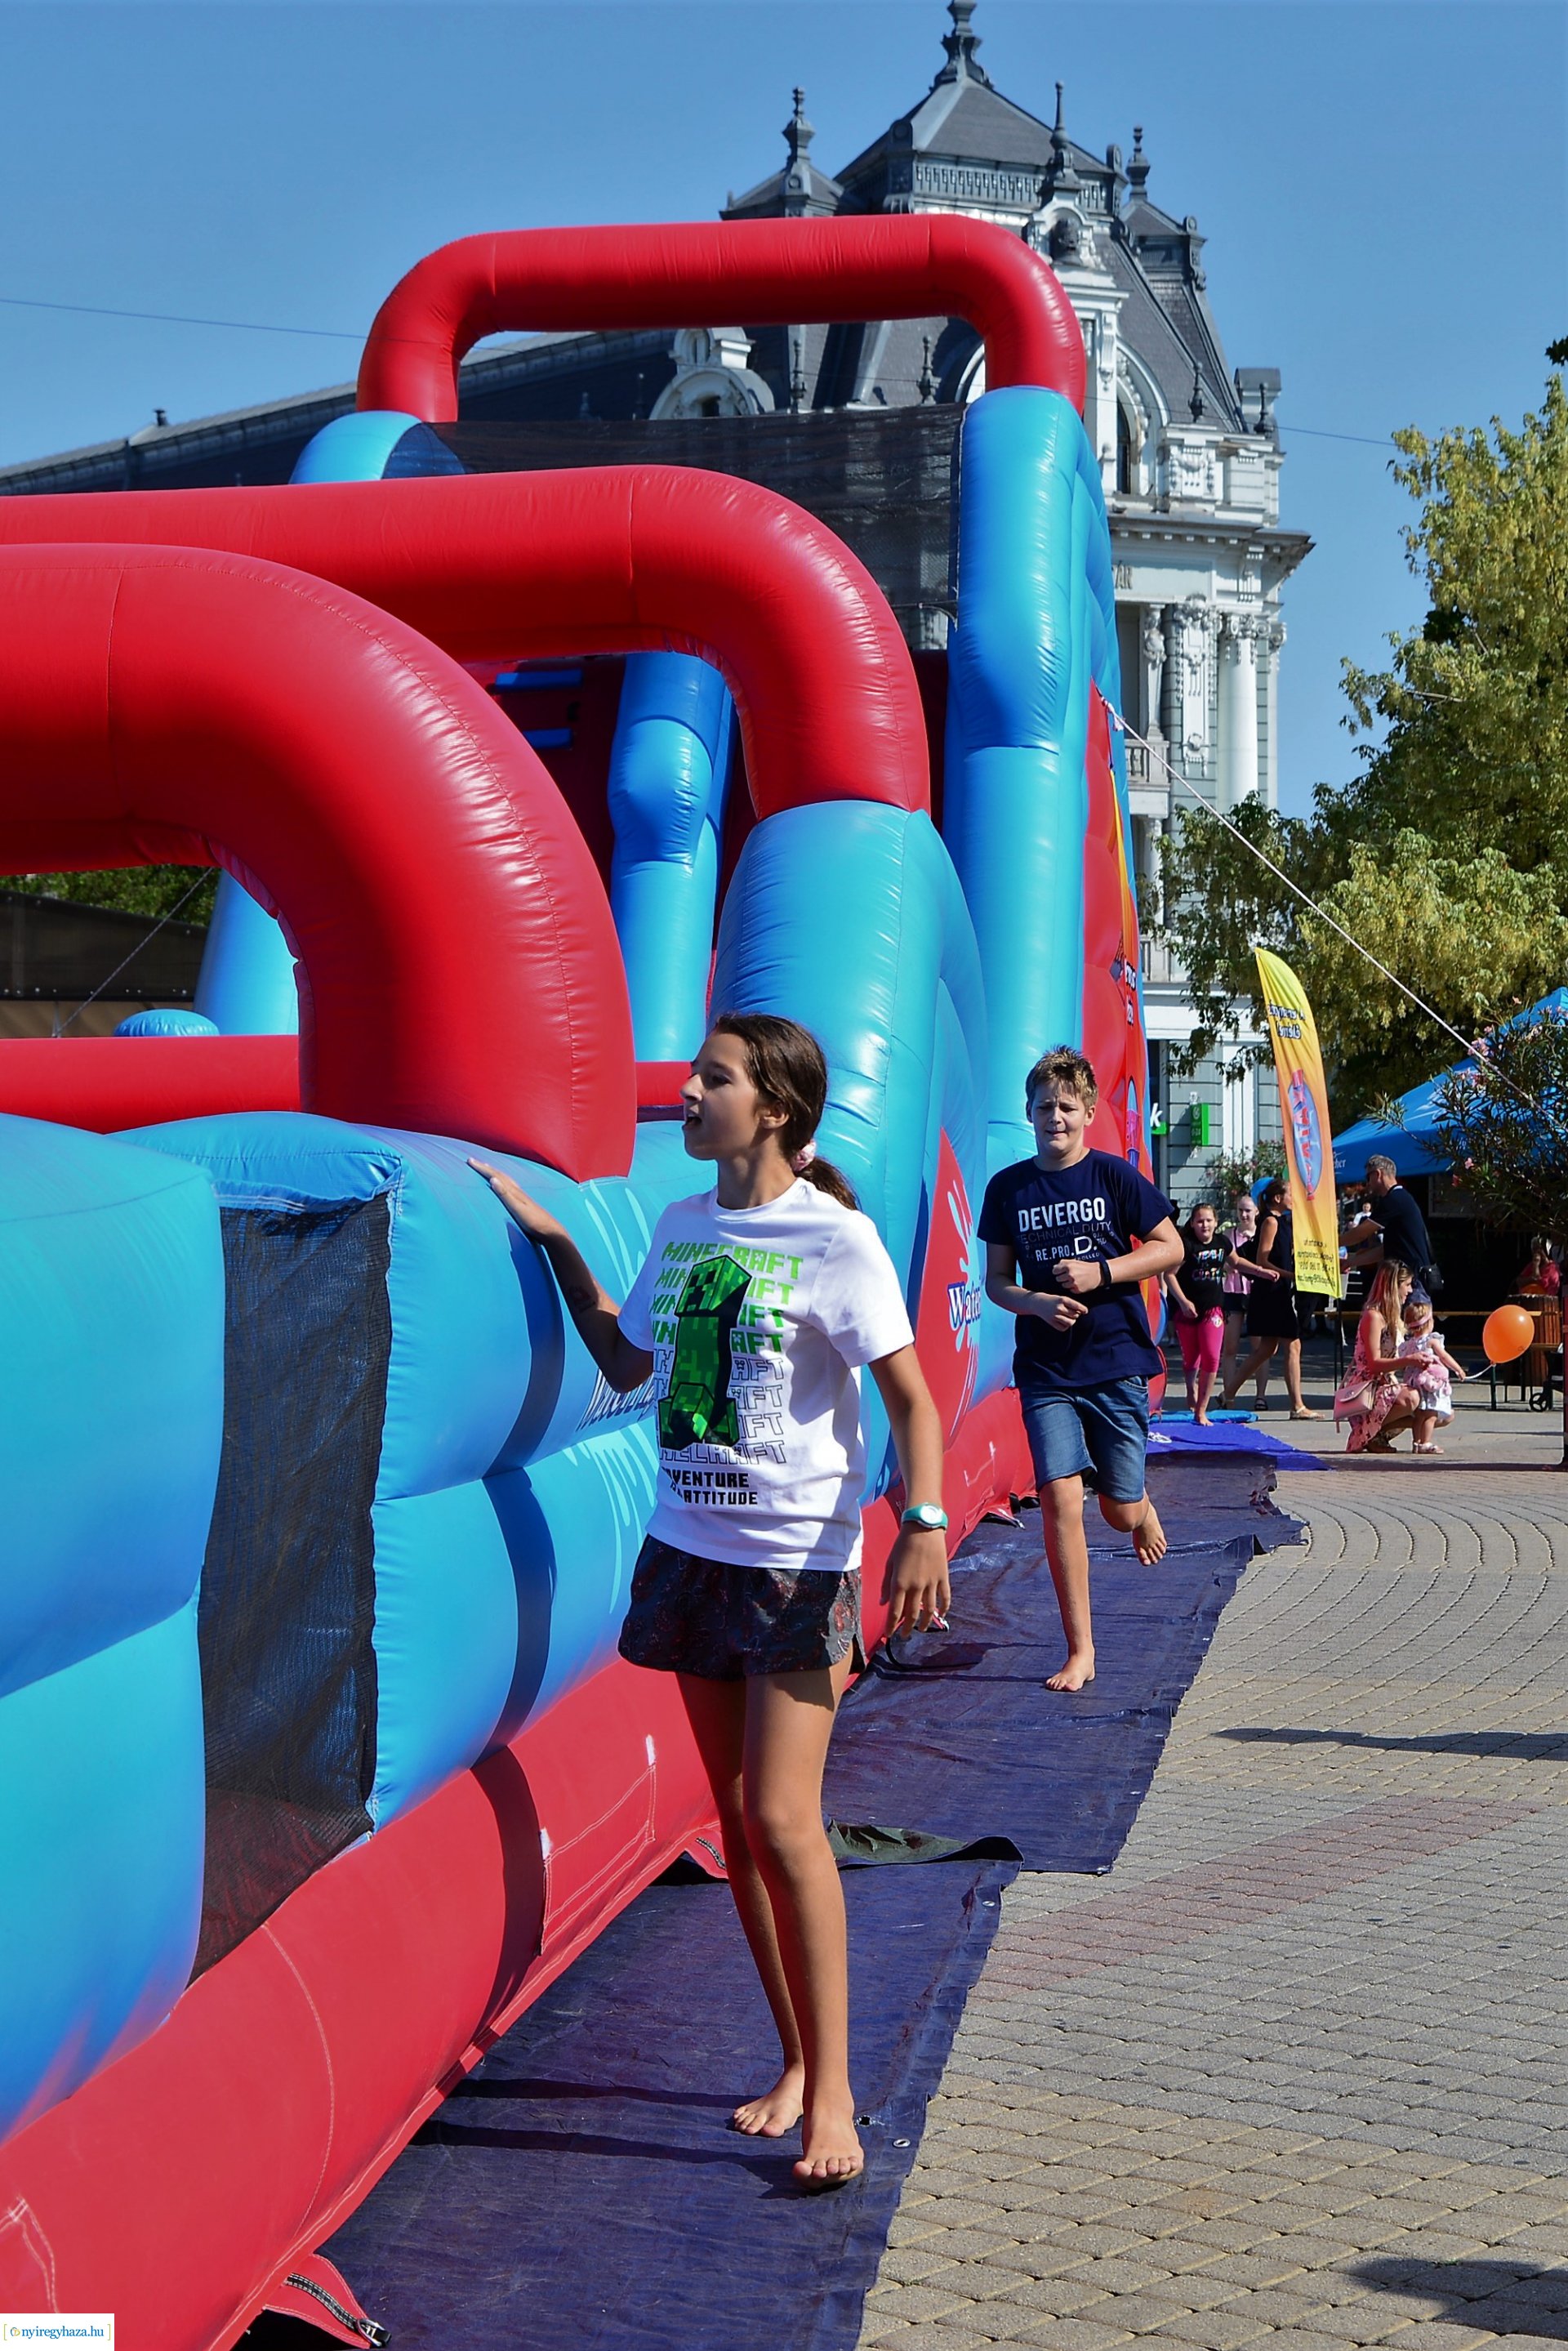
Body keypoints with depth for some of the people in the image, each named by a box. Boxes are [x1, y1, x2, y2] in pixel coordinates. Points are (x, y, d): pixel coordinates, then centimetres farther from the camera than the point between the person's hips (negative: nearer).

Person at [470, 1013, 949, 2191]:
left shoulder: (836, 1238, -11)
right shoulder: (680, 1229, 8)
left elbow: (911, 1395, -11)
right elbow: (628, 1362, 20)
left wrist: (924, 1526, -23)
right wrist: (554, 1239, 17)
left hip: (797, 1557, -6)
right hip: (692, 1549, 6)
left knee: (783, 1820, -10)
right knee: (738, 1820, 10)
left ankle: (833, 2093, 1)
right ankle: (798, 2063, 23)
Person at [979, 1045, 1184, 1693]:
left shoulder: (1114, 1177, -3)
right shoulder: (1008, 1188, 3)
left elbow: (1170, 1248, 1)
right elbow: (996, 1280, 8)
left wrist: (1101, 1272, -13)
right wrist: (1036, 1303, -13)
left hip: (1116, 1362, -1)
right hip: (1045, 1369, 1)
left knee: (1120, 1510, 4)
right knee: (1060, 1499, -12)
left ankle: (1145, 1510, 45)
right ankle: (1079, 1650, -3)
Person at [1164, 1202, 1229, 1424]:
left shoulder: (1222, 1243, 6)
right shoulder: (1186, 1244, -11)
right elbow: (1169, 1273, -13)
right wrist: (1183, 1301, -21)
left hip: (1213, 1308, 3)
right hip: (1187, 1309, -2)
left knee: (1211, 1357, -12)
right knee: (1190, 1357, 9)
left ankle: (1201, 1410, -7)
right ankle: (1192, 1391, 40)